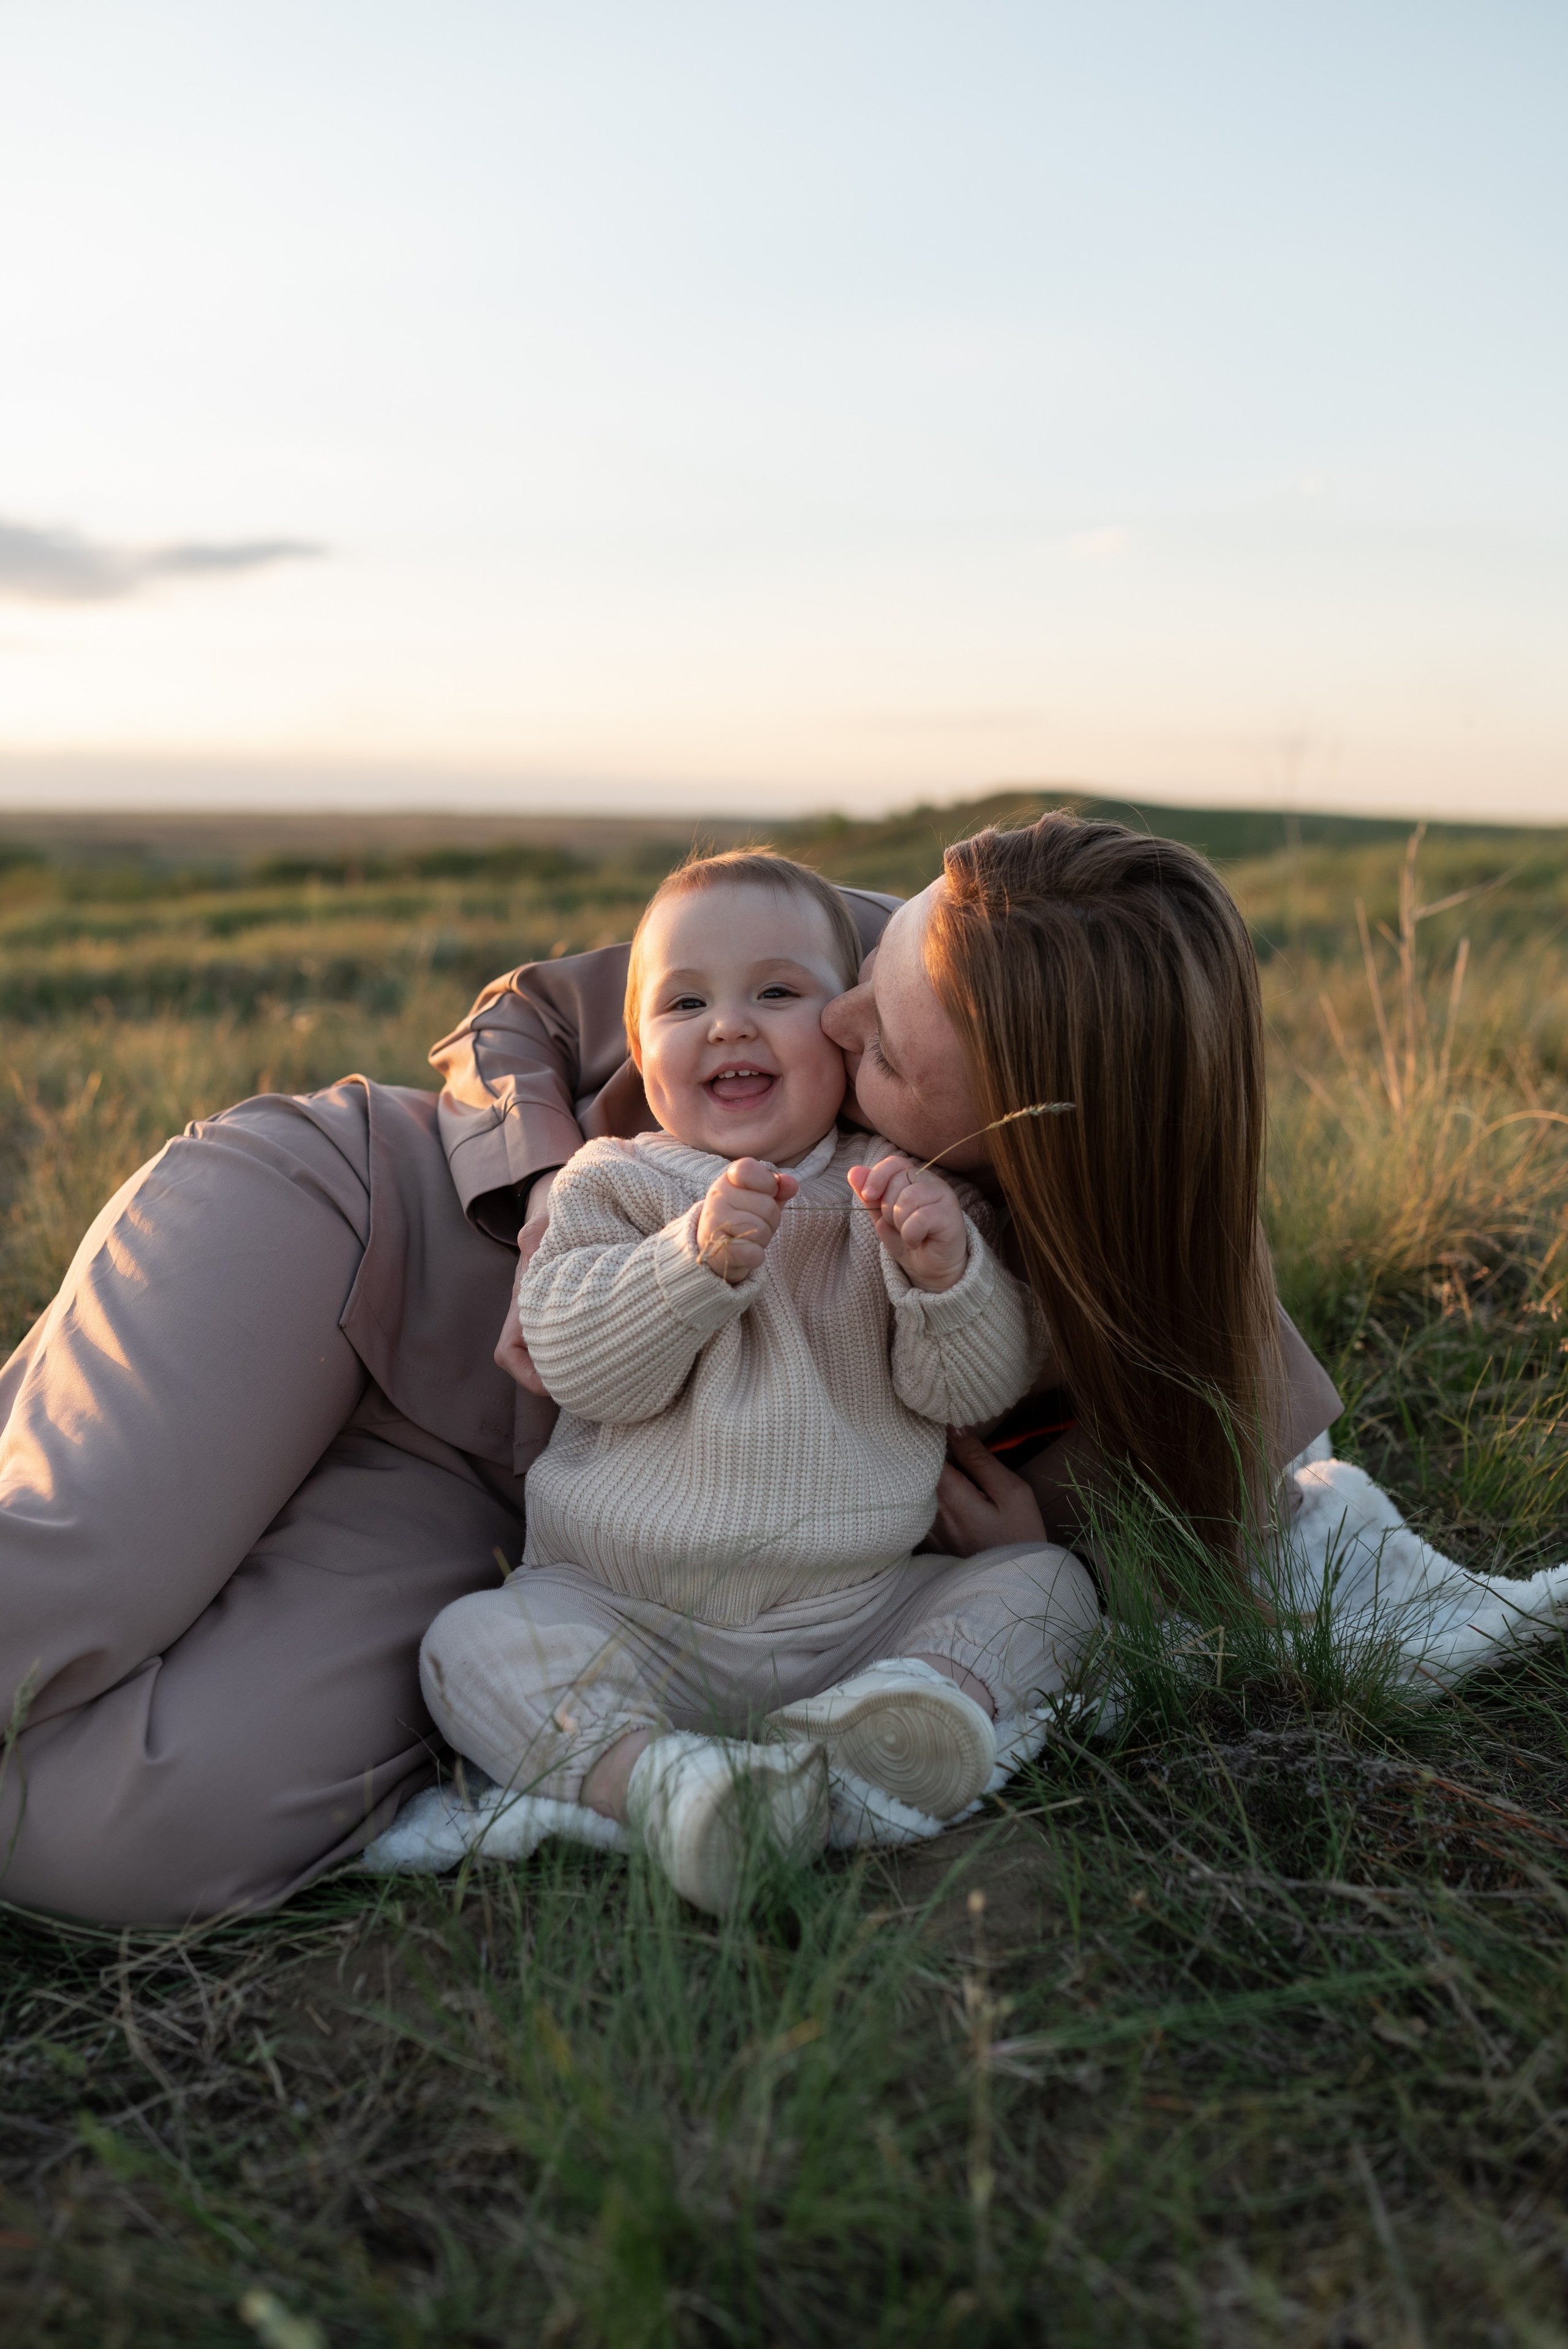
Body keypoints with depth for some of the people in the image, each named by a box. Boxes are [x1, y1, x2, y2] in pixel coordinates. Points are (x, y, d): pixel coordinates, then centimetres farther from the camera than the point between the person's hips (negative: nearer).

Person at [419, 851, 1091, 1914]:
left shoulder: (905, 1190, 5)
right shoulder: (612, 1187, 4)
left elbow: (979, 1387, -1)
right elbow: (580, 1365, -11)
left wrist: (945, 1269, -21)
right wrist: (700, 1256, -26)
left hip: (860, 1614, 2)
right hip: (633, 1619, -1)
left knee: (1046, 1583, -10)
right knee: (472, 1643, -22)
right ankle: (650, 1774, -38)